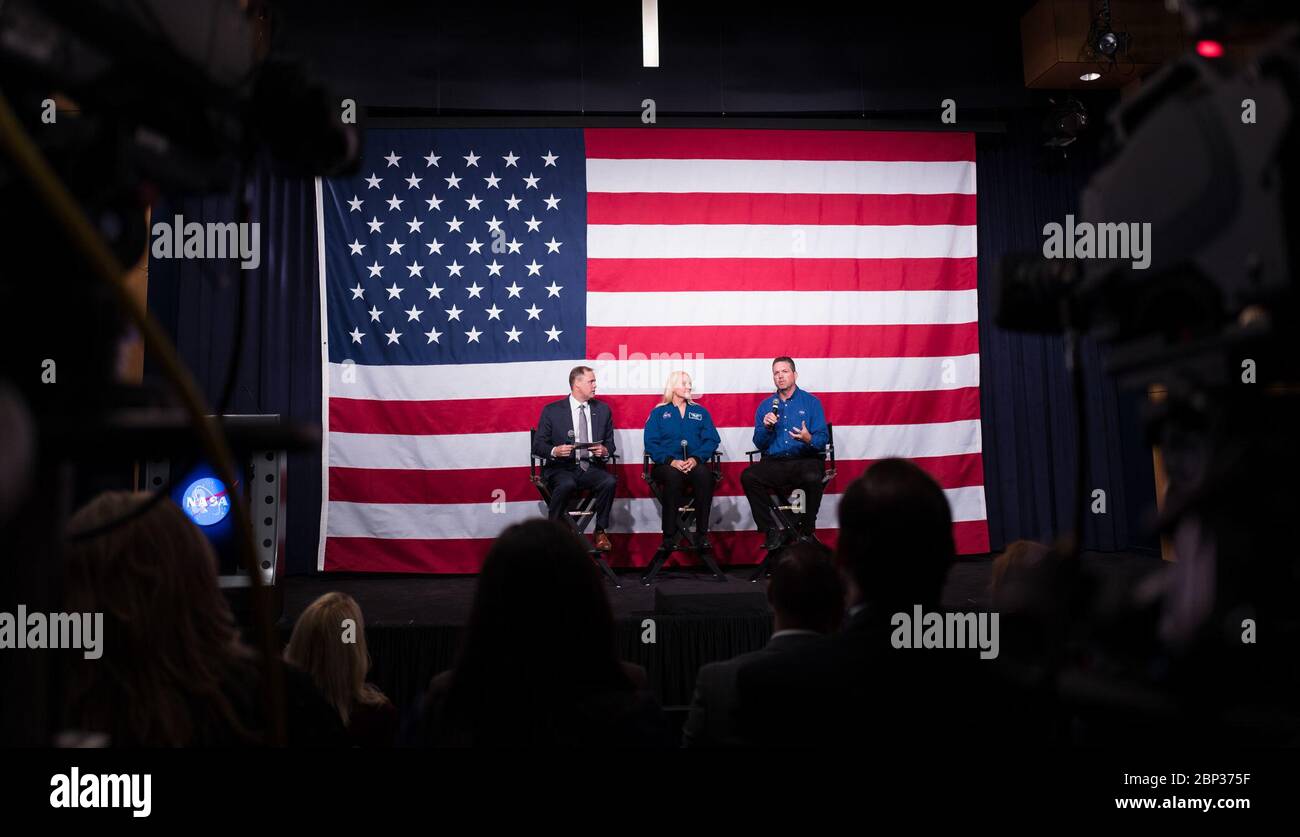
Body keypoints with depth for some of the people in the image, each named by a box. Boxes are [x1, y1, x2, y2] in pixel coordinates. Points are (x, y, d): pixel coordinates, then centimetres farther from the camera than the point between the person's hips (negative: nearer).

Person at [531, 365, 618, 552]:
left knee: (610, 481, -29)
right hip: (562, 468, -3)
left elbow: (610, 443, 17)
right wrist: (554, 451, -21)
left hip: (591, 468, 3)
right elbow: (537, 446, 1)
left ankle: (600, 531, -12)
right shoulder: (552, 410, 2)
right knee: (566, 484, -37)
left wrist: (605, 451, -9)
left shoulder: (603, 409, 13)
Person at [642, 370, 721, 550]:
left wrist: (696, 458, -14)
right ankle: (669, 534, -30)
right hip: (667, 465, -1)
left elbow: (712, 440, 5)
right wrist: (671, 461, -17)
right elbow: (651, 443, 0)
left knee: (704, 473, -34)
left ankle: (702, 533, -29)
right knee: (673, 475, -37)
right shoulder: (658, 413, 12)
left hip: (695, 463, 2)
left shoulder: (700, 412, 18)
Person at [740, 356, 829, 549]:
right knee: (747, 476, -27)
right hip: (773, 463, 3)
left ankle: (807, 532, -16)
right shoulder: (765, 406, 17)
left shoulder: (811, 402, 9)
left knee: (813, 478, -36)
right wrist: (766, 427, -7)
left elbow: (823, 439, 0)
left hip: (804, 461, -2)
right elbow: (759, 444, 13)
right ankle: (771, 531, -16)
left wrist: (808, 439, -23)